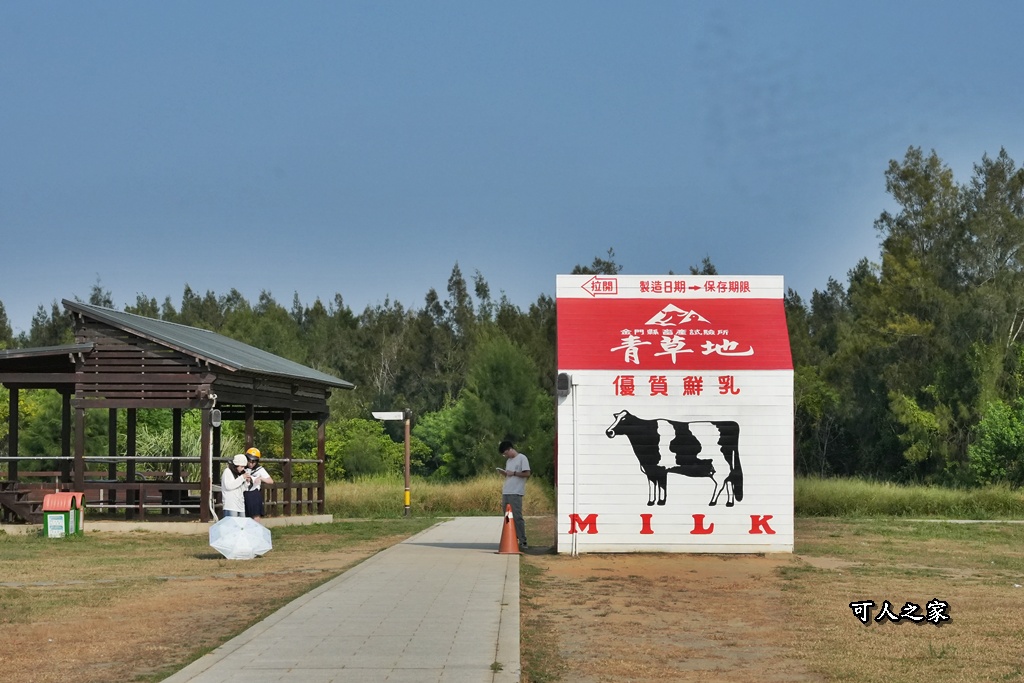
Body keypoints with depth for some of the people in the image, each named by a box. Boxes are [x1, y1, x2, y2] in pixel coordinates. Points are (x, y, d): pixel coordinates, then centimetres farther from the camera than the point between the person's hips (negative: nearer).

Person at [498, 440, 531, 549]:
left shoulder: (522, 458, -3)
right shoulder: (508, 461, 22)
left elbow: (527, 474, -10)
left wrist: (513, 473, -11)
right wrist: (504, 473, 5)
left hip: (516, 493, -8)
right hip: (506, 493, 8)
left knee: (517, 517, -11)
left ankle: (523, 542, -10)